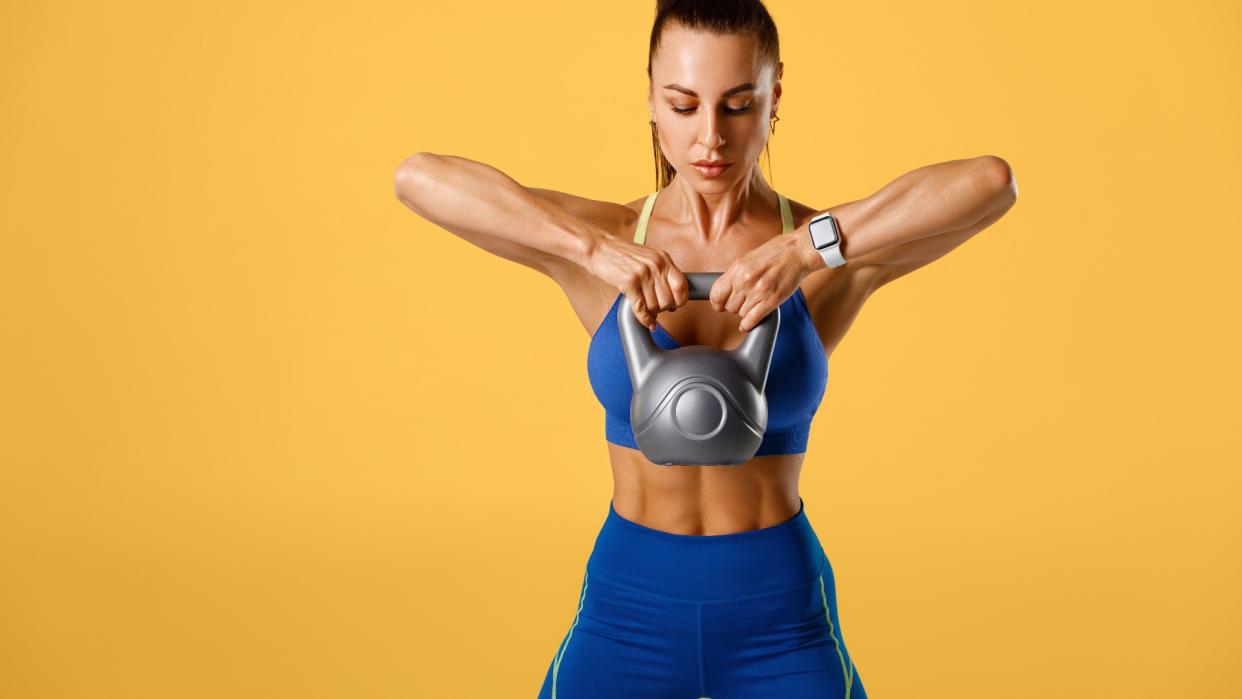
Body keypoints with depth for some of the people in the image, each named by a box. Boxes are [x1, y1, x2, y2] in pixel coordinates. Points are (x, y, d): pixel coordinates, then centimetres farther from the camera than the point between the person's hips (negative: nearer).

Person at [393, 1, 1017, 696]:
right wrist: (596, 250, -28)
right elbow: (417, 177, -18)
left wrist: (805, 252, -33)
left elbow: (993, 180, -24)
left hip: (782, 617, 0)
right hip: (627, 608, 1)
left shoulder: (834, 253, -7)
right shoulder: (604, 244, -6)